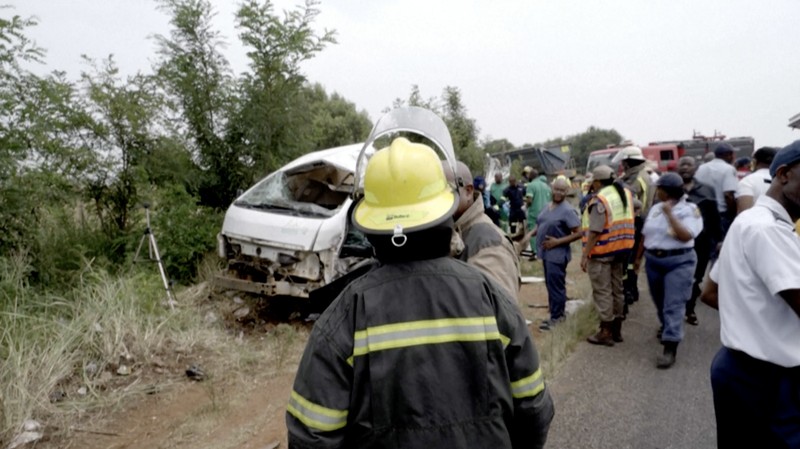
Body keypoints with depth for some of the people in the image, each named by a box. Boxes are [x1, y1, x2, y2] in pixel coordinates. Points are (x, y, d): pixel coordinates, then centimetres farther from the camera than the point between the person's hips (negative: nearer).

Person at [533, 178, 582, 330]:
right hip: (546, 252, 8)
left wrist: (557, 242, -21)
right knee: (550, 284, 15)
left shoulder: (568, 210, -15)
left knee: (555, 286, -2)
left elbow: (578, 233, -18)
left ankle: (555, 317, 8)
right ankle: (557, 313, 28)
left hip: (557, 254, -8)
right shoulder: (547, 206, 10)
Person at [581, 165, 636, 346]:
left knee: (602, 292, 0)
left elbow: (594, 232, -21)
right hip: (621, 249, 8)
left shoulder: (599, 200, -17)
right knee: (616, 289, 16)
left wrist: (585, 255, -17)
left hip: (601, 252, -8)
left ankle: (606, 332, 6)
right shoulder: (626, 194, 9)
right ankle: (616, 329, 25)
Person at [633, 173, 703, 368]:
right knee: (660, 301, 18)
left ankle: (670, 348, -8)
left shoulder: (689, 210, -9)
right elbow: (645, 235, 16)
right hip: (653, 260, 6)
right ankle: (667, 327, 44)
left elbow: (685, 236, -23)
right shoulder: (655, 208, 9)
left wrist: (669, 213, -21)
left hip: (679, 262, -6)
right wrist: (638, 257, 17)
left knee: (674, 305, -8)